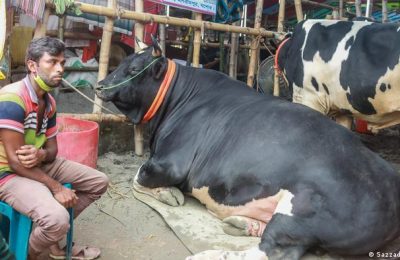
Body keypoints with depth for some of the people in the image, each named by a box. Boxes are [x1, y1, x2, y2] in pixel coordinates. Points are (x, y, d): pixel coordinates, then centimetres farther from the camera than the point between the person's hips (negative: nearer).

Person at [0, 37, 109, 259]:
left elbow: (52, 149, 8)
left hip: (39, 164, 9)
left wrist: (41, 155, -17)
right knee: (57, 219, -32)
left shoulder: (49, 101, 4)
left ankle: (53, 238, 14)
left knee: (99, 182, 7)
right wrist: (56, 187, -22)